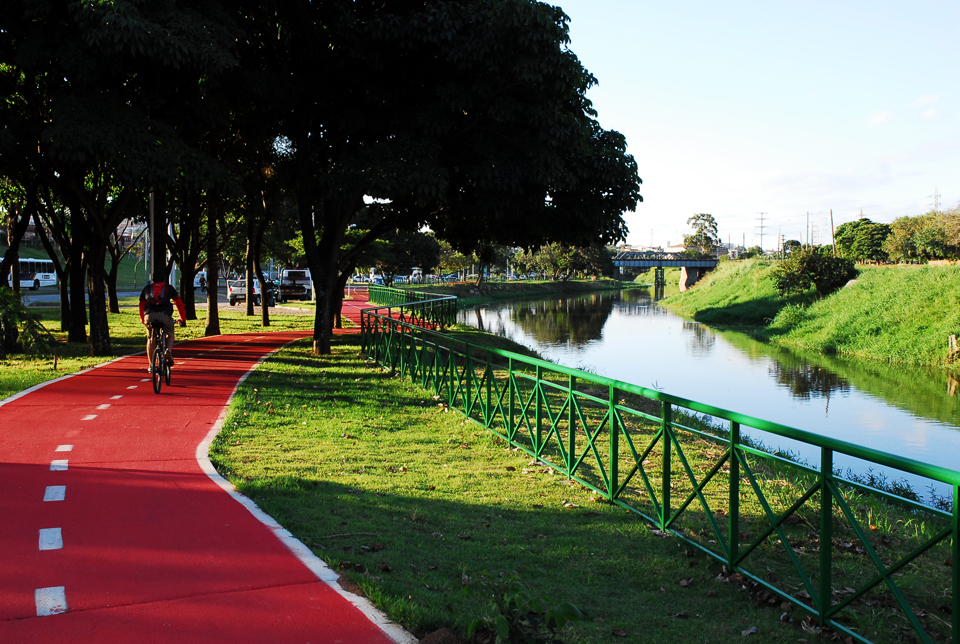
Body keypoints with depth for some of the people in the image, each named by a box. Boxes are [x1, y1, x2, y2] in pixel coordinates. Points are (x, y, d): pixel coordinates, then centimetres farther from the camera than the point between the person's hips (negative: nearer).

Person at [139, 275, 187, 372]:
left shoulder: (147, 288, 28)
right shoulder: (169, 288, 23)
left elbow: (141, 305, 35)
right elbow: (179, 303, 23)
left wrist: (142, 319, 48)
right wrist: (183, 319, 31)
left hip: (149, 315, 1)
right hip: (165, 315, -1)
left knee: (150, 339, 19)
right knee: (170, 335, 23)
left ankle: (150, 364, 16)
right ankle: (168, 350, -7)